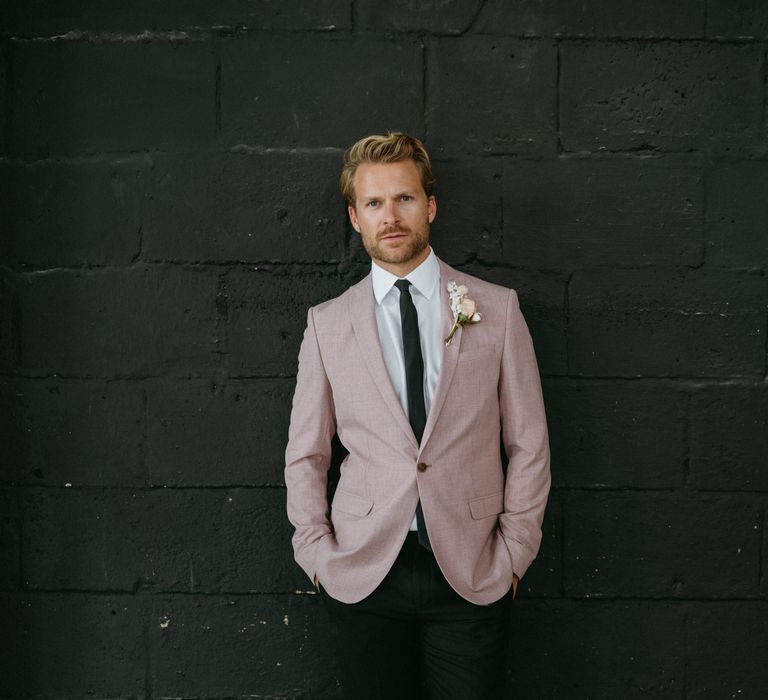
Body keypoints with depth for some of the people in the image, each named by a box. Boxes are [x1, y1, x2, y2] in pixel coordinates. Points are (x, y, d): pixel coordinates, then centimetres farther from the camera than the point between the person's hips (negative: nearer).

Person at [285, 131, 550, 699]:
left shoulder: (496, 308, 2)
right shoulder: (328, 322, 4)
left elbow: (528, 444, 3)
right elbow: (305, 456, 8)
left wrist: (514, 552, -1)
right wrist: (318, 555, 1)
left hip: (473, 574, 0)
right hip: (363, 574, 1)